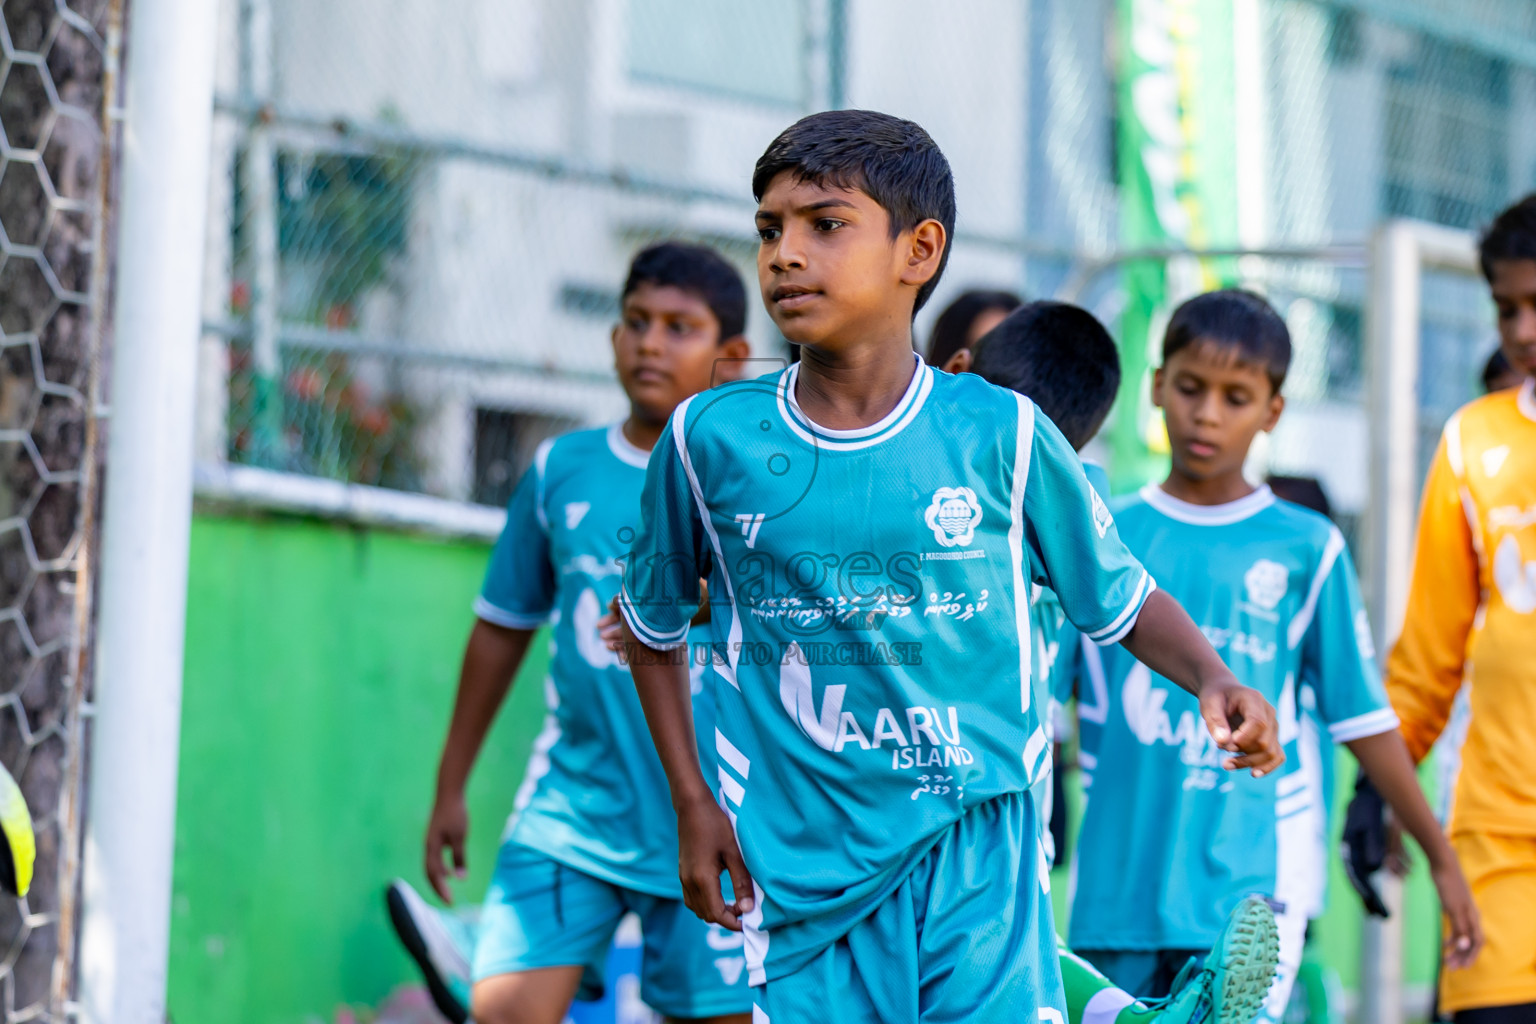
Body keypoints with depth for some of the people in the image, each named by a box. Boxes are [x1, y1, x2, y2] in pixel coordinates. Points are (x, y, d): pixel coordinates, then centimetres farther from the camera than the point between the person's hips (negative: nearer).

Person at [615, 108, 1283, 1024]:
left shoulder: (1002, 434, -2)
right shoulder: (709, 440, 1)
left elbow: (1124, 600, 9)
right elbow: (652, 621, 16)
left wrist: (1213, 680, -10)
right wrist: (692, 801, 9)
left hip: (976, 854, -1)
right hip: (801, 871, 1)